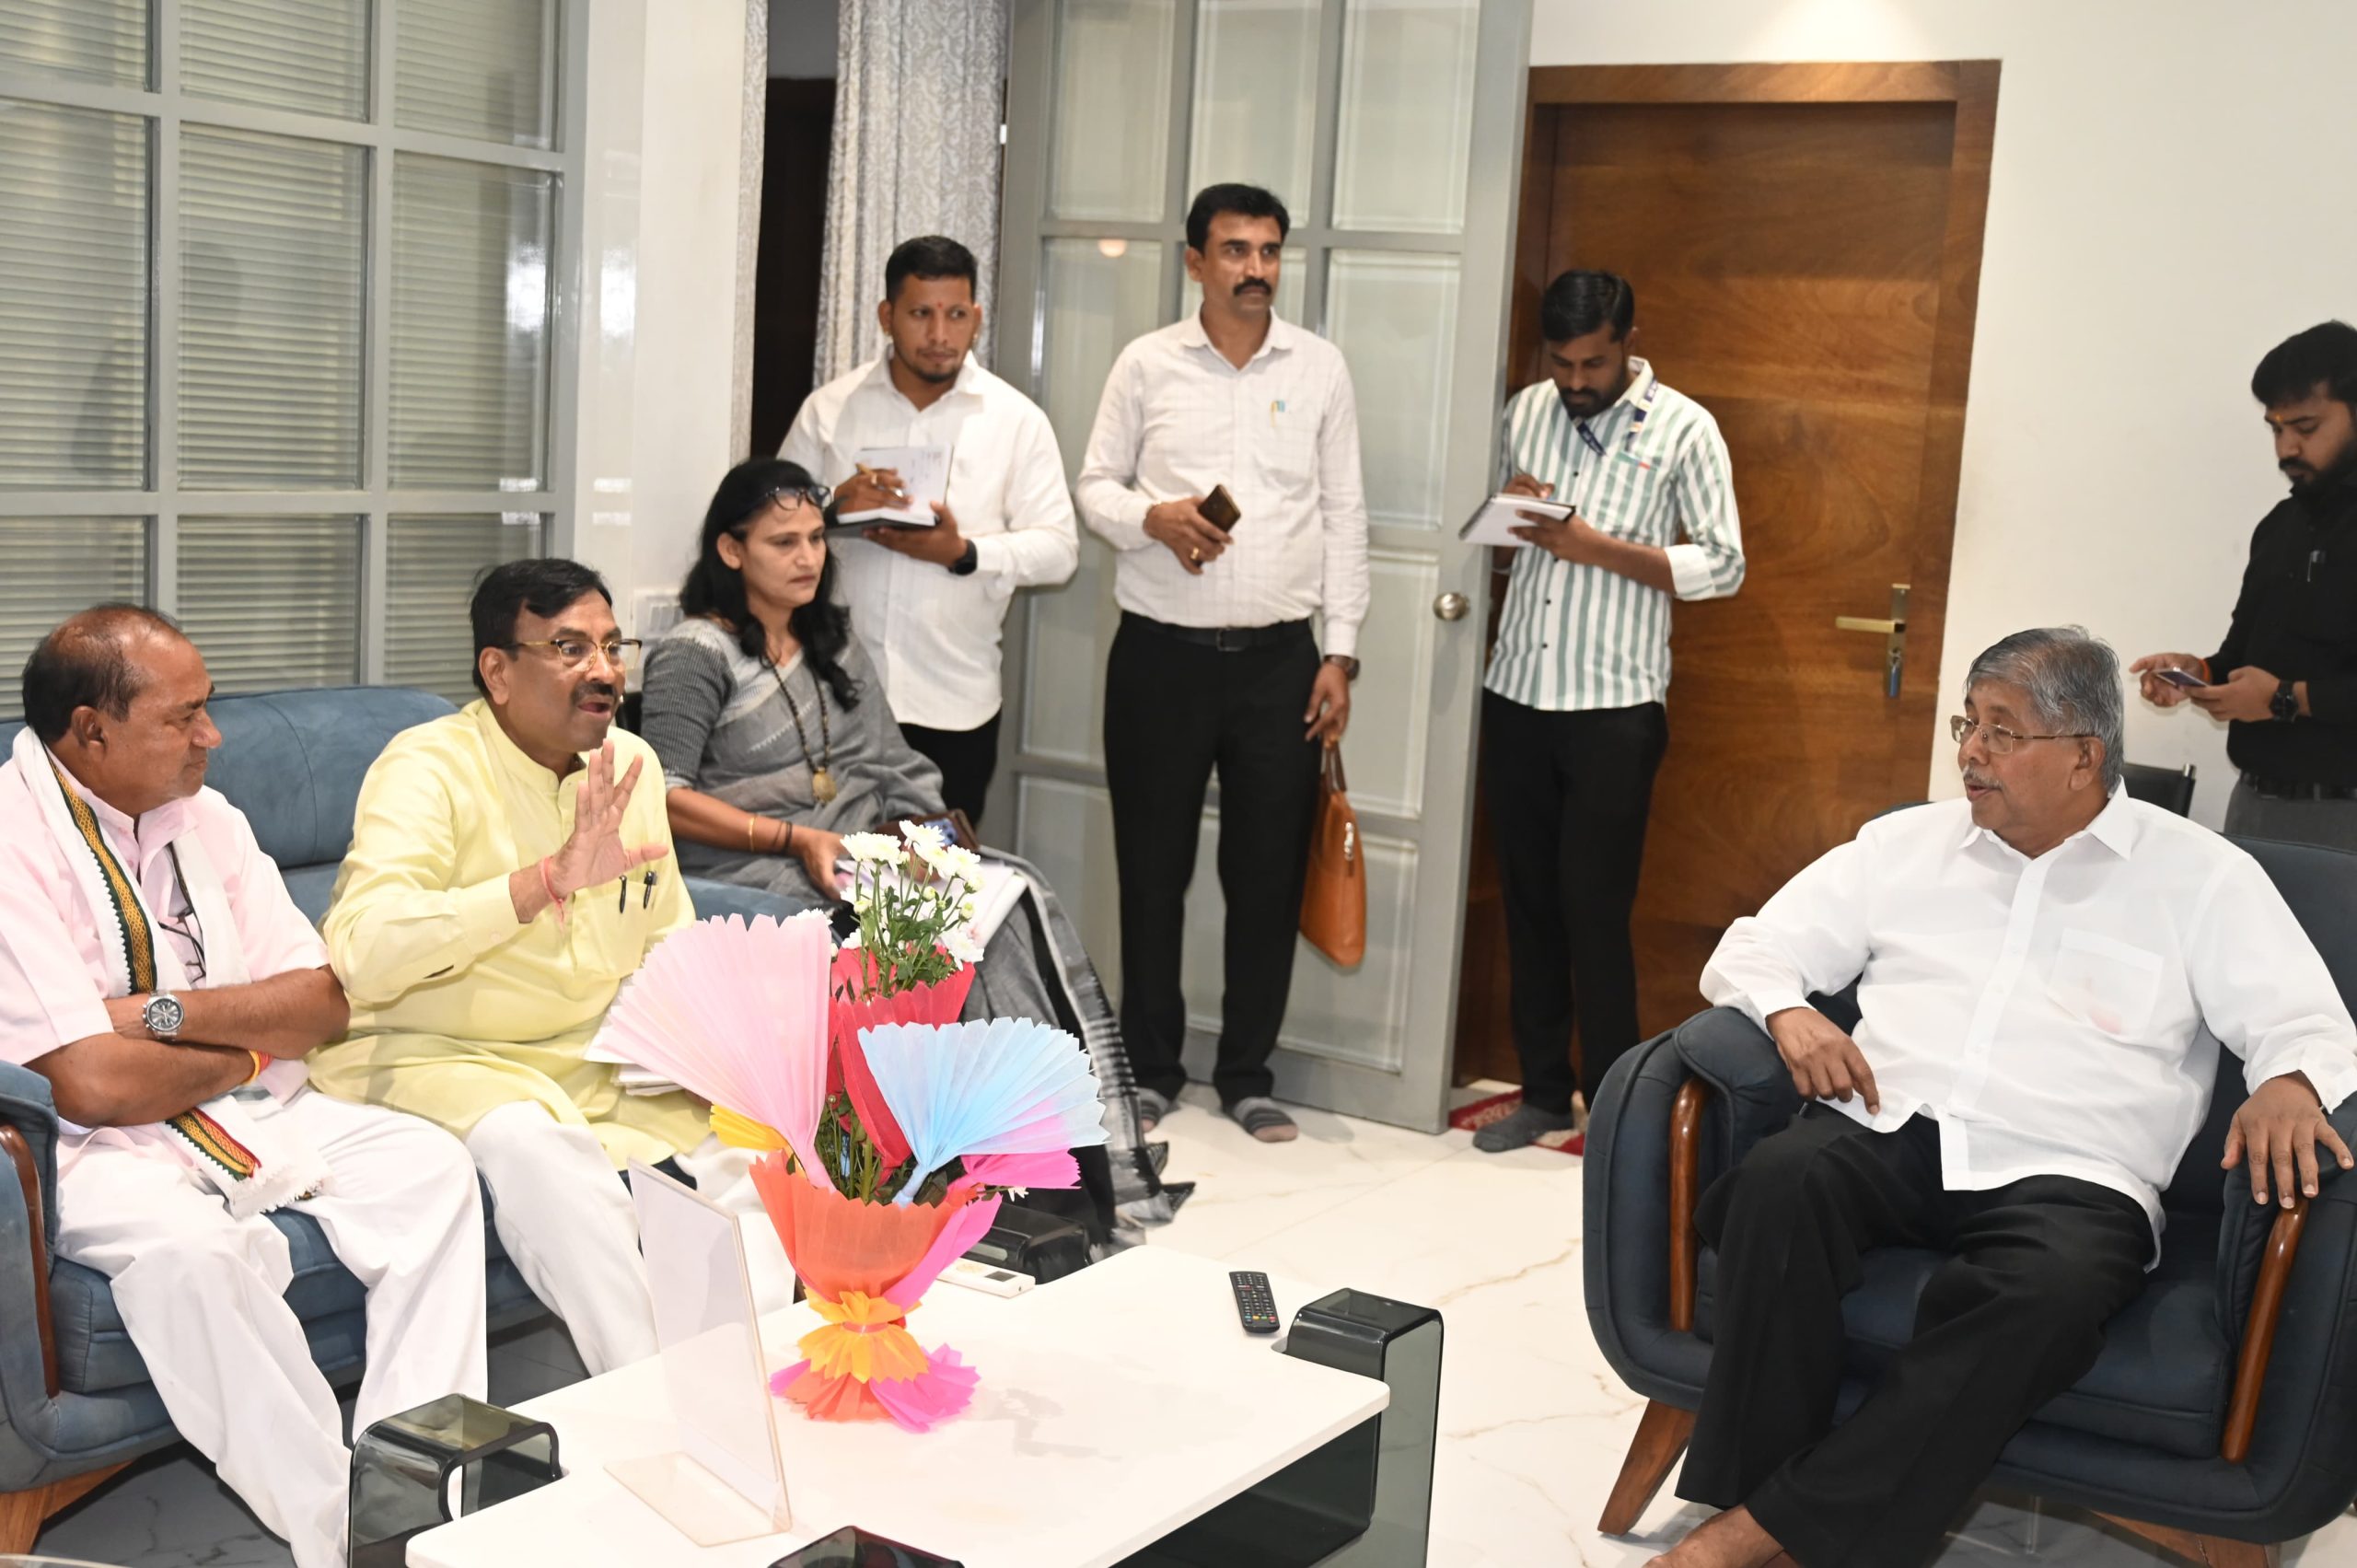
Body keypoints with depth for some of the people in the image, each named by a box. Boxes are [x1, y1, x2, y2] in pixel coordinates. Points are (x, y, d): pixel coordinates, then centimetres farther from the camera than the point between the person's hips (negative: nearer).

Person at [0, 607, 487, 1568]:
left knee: (429, 1164, -12)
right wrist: (247, 1046, -4)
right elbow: (91, 1085, -21)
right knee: (185, 1246, -36)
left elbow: (321, 1003, 3)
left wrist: (167, 1012, -14)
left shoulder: (203, 818, 8)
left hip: (247, 1118, 7)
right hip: (97, 1145, -7)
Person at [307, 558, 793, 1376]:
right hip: (441, 1059, -7)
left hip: (599, 1059, 7)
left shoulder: (631, 764, 9)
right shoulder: (429, 767, -13)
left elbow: (670, 944, 19)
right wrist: (550, 879, -38)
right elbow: (365, 953, -30)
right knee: (537, 1145, -35)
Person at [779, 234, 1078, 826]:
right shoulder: (828, 410, 6)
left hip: (955, 707, 0)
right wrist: (834, 509, -15)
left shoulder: (1018, 420, 3)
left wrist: (964, 553, -18)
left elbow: (1057, 548, -1)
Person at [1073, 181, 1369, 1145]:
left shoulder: (1320, 368, 6)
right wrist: (1152, 517, -15)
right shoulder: (1146, 365, 3)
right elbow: (1095, 484, 7)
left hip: (1278, 658, 1)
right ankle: (1150, 1068, 21)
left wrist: (1340, 652, 1)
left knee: (1270, 875, 4)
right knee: (1152, 867, 6)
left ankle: (1248, 1074, 18)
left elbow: (1344, 516, 6)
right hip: (1161, 654, 0)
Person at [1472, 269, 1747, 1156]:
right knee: (1527, 900, 10)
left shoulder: (1683, 430, -4)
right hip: (1516, 695, 5)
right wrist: (1506, 512, -5)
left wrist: (1599, 548, -16)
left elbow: (1722, 565, -6)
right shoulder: (1525, 412, 9)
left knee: (1595, 910, -3)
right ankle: (1544, 1090, 22)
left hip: (1614, 709, -5)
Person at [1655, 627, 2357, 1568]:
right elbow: (1753, 951, 20)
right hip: (1885, 1135, 3)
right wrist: (1789, 1012, -4)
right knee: (1779, 1178, -33)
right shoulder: (1906, 842, 19)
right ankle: (1744, 1490, -30)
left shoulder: (2201, 876, 11)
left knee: (2053, 1289, -38)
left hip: (2063, 1175, -2)